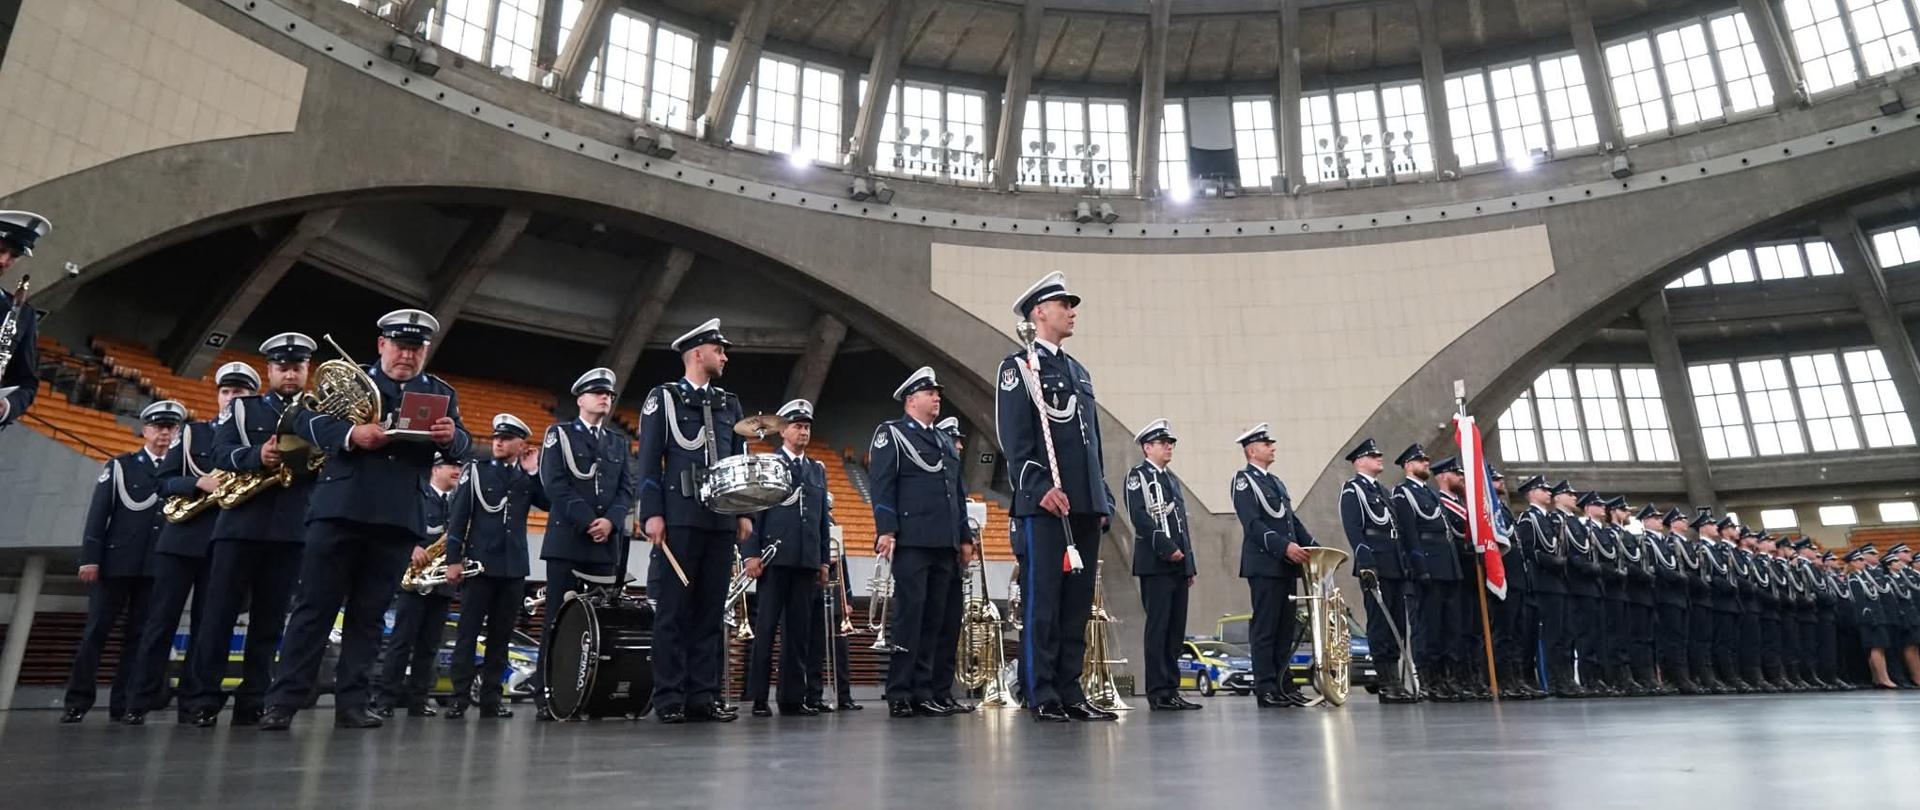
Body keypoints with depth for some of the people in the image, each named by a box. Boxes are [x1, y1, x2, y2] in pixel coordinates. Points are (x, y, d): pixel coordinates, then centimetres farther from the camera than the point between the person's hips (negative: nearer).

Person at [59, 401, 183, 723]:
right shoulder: (120, 465, 8)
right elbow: (98, 513, 2)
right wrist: (89, 557, -7)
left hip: (157, 567, 1)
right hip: (117, 562, -1)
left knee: (139, 636, 3)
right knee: (96, 632, 2)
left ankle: (124, 706, 7)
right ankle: (77, 701, 11)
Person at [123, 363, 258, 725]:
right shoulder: (192, 432, 11)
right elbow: (164, 482, 5)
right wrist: (200, 483, -14)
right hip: (183, 536, 1)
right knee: (161, 619, 2)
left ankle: (192, 701, 8)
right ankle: (141, 698, 8)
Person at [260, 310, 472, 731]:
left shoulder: (441, 393, 14)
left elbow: (463, 447, 4)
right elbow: (307, 419, -1)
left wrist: (450, 436, -20)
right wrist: (351, 434, -21)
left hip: (399, 518, 2)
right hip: (340, 508, -1)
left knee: (369, 613, 6)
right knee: (315, 605, 1)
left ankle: (352, 702, 10)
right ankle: (283, 699, 6)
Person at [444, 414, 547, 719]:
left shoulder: (527, 477, 12)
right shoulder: (476, 470, 4)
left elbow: (549, 503, -4)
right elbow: (457, 517, 0)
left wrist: (534, 471, -6)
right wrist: (453, 559, -7)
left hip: (514, 567, 3)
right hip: (479, 564, -3)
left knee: (500, 634, 7)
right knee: (468, 633, -1)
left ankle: (491, 699, 12)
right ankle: (460, 698, 4)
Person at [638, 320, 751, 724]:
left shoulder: (729, 404, 20)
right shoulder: (663, 397, 6)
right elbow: (648, 462, 0)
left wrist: (744, 512, 9)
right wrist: (652, 513, -10)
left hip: (722, 520, 5)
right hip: (681, 518, -4)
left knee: (711, 609, 4)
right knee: (675, 608, -3)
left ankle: (704, 696, 9)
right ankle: (670, 699, 2)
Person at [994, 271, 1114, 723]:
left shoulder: (1079, 372, 23)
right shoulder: (1018, 367, 1)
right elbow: (1014, 439, -10)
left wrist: (1103, 500, 16)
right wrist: (1042, 487, -20)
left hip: (1085, 507, 8)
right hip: (1043, 505, -7)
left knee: (1078, 604, 8)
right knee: (1042, 602, -4)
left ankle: (1070, 693, 14)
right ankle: (1042, 697, 2)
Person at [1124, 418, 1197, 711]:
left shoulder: (1172, 480, 22)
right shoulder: (1138, 475, -2)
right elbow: (1140, 517, -14)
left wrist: (1190, 565, 17)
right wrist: (1168, 549, -17)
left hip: (1178, 565, 8)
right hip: (1155, 564, -8)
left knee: (1176, 629, 7)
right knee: (1157, 627, -6)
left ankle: (1171, 689, 12)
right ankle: (1158, 693, -3)